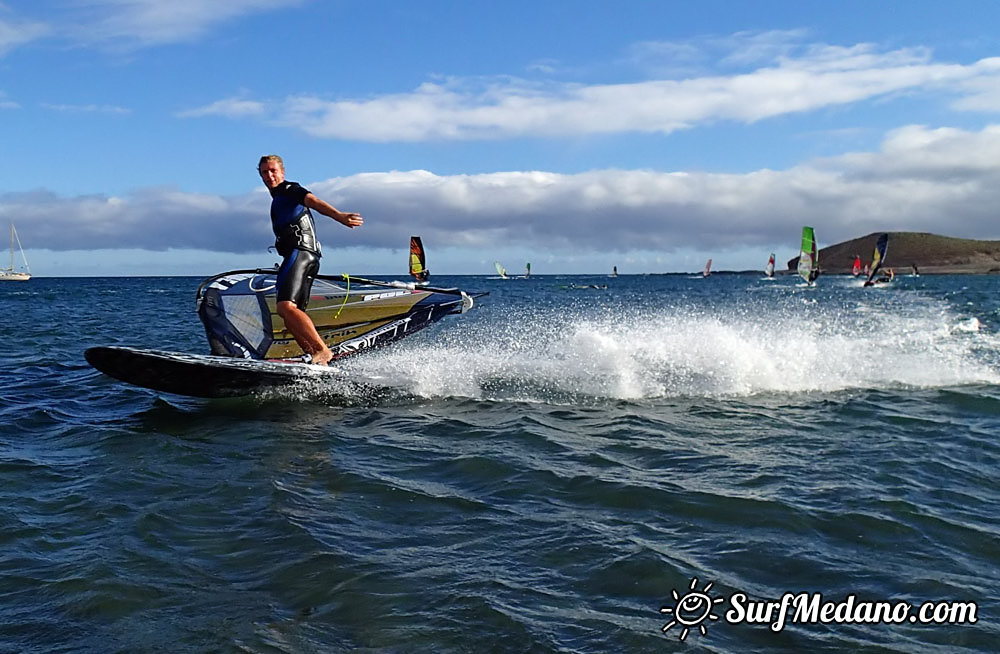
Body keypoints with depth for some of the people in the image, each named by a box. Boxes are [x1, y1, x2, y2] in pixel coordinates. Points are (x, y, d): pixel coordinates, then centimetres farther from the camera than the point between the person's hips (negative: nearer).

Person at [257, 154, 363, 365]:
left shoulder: (289, 189, 1)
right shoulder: (277, 199, 29)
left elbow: (313, 201, -20)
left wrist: (339, 216, -39)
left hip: (300, 253, -10)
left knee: (286, 307, -25)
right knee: (290, 316, 4)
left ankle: (322, 350, -30)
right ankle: (319, 362, -2)